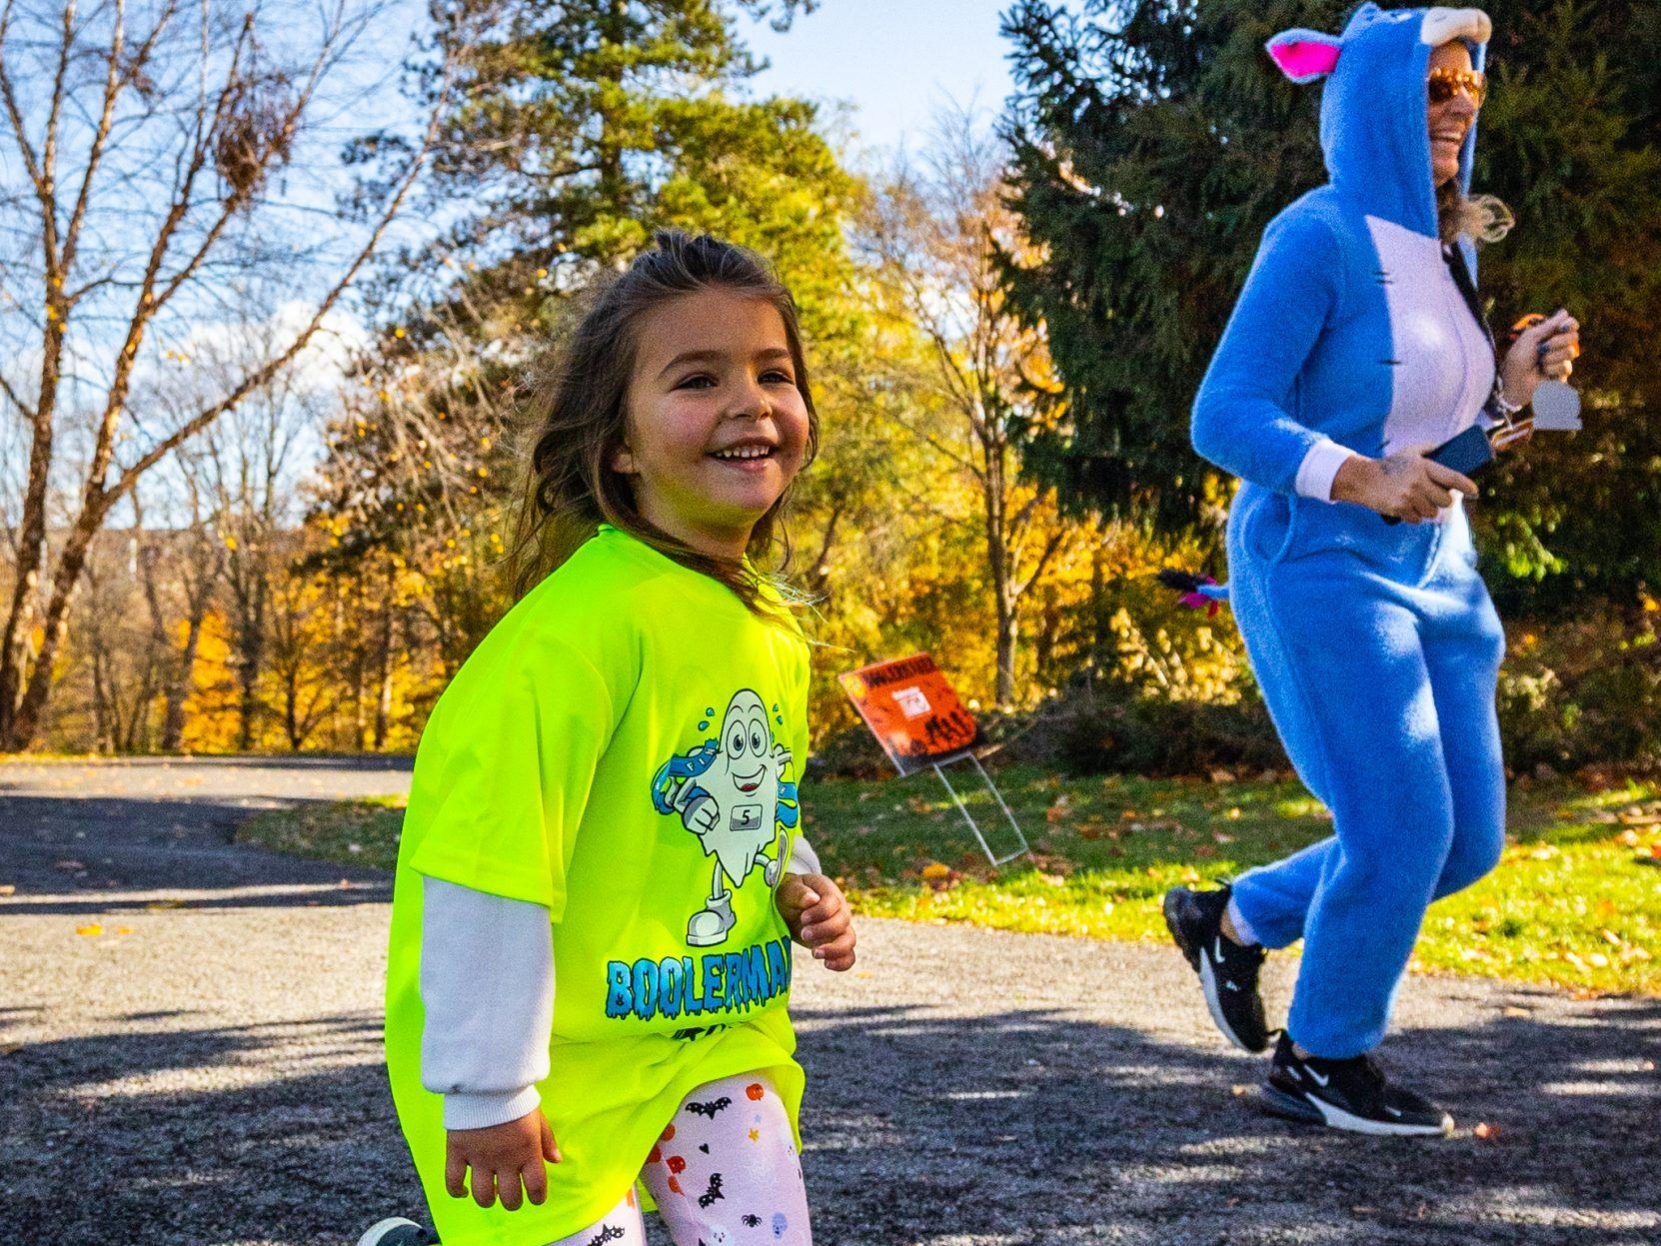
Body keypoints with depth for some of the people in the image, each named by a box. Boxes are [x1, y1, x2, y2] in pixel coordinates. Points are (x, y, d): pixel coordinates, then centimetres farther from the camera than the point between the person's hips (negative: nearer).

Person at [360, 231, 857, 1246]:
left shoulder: (772, 630, 4)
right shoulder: (585, 620, -23)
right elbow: (487, 860, -24)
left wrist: (804, 892, 0)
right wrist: (487, 1088, -21)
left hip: (718, 1038, 7)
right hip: (567, 1057, -7)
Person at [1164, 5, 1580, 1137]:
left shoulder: (1447, 244, 10)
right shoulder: (1320, 237, -13)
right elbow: (1226, 419, -17)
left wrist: (1513, 384, 0)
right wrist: (1362, 480, -29)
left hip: (1436, 571, 8)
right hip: (1322, 566, -8)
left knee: (1467, 838, 7)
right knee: (1401, 827, -9)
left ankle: (1236, 921, 26)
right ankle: (1323, 1061, 12)